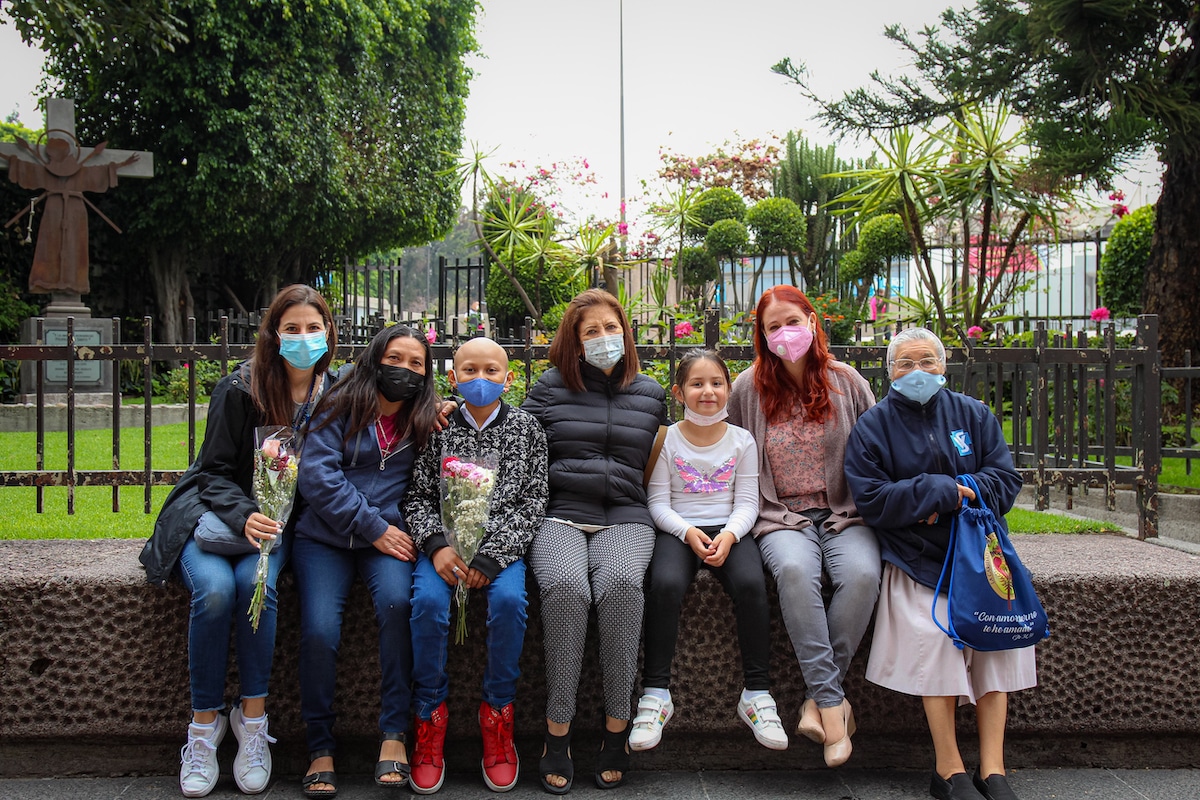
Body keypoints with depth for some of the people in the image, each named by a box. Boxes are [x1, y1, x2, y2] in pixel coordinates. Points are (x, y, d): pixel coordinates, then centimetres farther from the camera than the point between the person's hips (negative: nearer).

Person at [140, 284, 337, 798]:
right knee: (215, 589, -30)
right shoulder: (240, 389, -9)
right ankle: (205, 723, -16)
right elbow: (216, 471, -7)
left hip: (278, 520, 2)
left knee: (255, 582, -31)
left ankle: (253, 717, -20)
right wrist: (243, 516, -24)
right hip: (214, 511, -1)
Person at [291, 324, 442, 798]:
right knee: (319, 631, -23)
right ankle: (320, 749, -4)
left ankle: (394, 734, -20)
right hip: (324, 537, -1)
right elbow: (316, 475, -9)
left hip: (388, 536, 1)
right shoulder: (341, 407, 2)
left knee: (397, 601, -30)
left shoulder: (425, 421, 11)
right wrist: (373, 528, -12)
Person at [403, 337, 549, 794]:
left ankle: (497, 714, -9)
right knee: (428, 601, -27)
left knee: (509, 599, -29)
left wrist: (492, 556, -11)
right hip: (443, 544, 1)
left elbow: (534, 500, 0)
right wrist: (436, 545, -14)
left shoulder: (525, 428, 5)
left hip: (502, 545, 0)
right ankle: (430, 715, -8)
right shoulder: (437, 427, 7)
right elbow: (417, 497, 4)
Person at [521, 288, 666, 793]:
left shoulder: (650, 393, 19)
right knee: (565, 585, -34)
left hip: (625, 517, 1)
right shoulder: (549, 388, 14)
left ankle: (616, 728, -24)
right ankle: (557, 735, -24)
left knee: (621, 581, -34)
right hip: (559, 514, -1)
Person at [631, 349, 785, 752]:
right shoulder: (666, 439, 5)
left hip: (729, 530, 1)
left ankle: (757, 693, -19)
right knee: (664, 584, -32)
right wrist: (689, 533, -16)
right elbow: (658, 502, 1)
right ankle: (655, 694, -22)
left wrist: (728, 535, -15)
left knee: (751, 583, -30)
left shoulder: (742, 440, 8)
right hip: (677, 530, -1)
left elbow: (747, 502, 4)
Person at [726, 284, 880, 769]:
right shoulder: (748, 388, 6)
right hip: (782, 518, -1)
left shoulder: (846, 382, 7)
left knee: (862, 573, -32)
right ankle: (833, 703, -28)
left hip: (844, 514, 1)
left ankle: (818, 699, -20)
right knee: (795, 570, -35)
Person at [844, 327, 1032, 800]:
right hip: (915, 556, -2)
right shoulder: (873, 427, 4)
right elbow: (871, 499, -7)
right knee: (932, 628, -26)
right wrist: (940, 491, -12)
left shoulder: (974, 415, 12)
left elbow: (1005, 481, 5)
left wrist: (953, 495, -11)